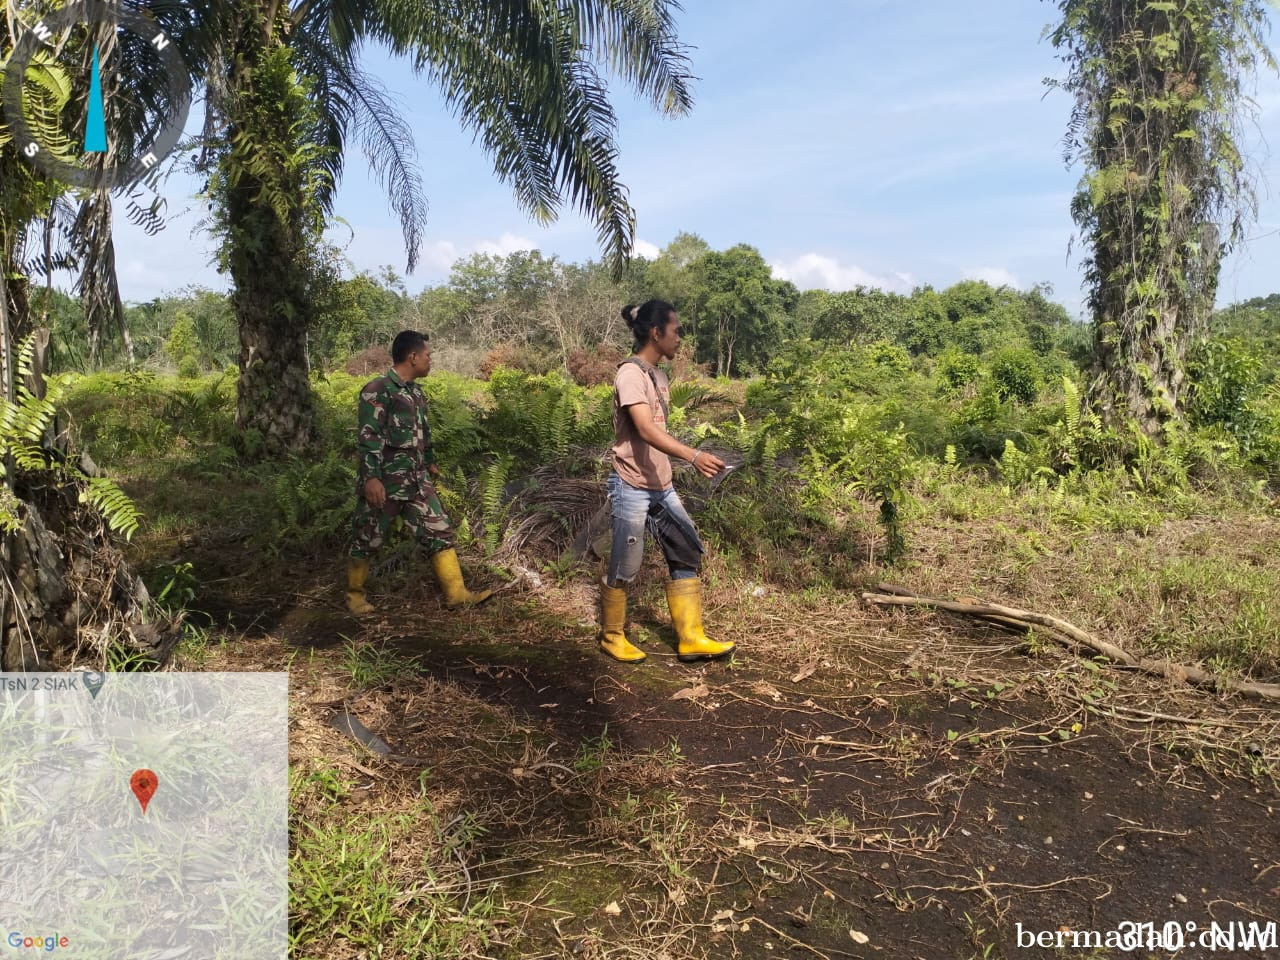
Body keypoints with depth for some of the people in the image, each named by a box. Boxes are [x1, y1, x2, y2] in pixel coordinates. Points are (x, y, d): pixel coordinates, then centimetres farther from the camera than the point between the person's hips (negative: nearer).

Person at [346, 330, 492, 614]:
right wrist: (371, 477, -25)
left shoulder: (415, 392, 13)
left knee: (439, 533, 4)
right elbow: (368, 437, -19)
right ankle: (355, 594, 25)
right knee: (367, 541, 6)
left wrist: (430, 462, 33)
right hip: (384, 484, -8)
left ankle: (456, 593, 8)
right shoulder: (377, 390, -13)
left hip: (417, 482, 8)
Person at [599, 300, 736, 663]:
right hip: (632, 487, -9)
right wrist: (693, 456, -41)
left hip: (661, 486, 9)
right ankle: (612, 637, 23)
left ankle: (691, 639, 16)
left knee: (687, 554, 8)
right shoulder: (630, 374, -16)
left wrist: (666, 477, 18)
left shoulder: (658, 376, 11)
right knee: (624, 568, 3)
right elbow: (646, 430, -29)